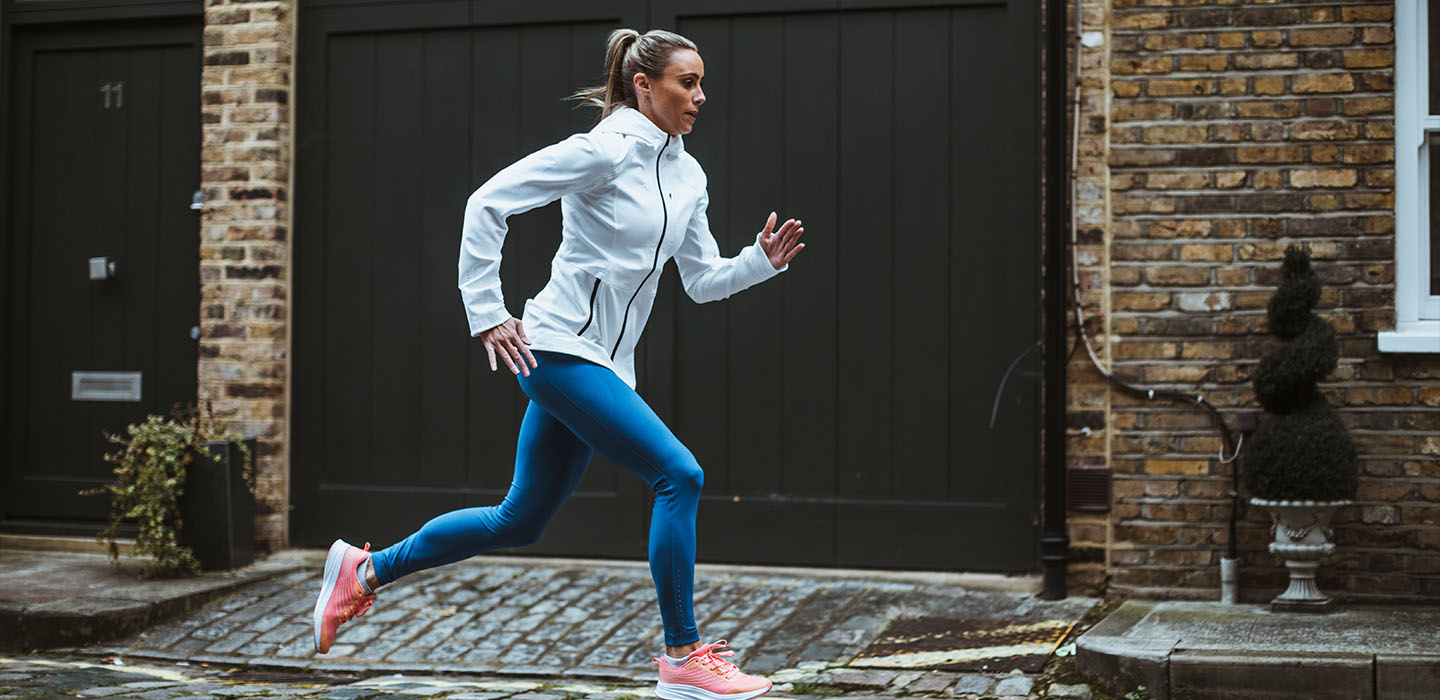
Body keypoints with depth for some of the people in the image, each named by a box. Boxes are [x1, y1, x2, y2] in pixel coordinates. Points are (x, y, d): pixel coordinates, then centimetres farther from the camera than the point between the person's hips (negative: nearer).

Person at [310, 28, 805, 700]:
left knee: (519, 521, 14)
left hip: (605, 364, 9)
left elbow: (704, 280, 18)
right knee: (679, 474, -15)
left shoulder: (688, 175, 11)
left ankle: (365, 570, 29)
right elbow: (488, 201, -15)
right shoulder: (605, 150, -13)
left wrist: (763, 260, 0)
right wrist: (486, 313, -16)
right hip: (559, 349, -9)